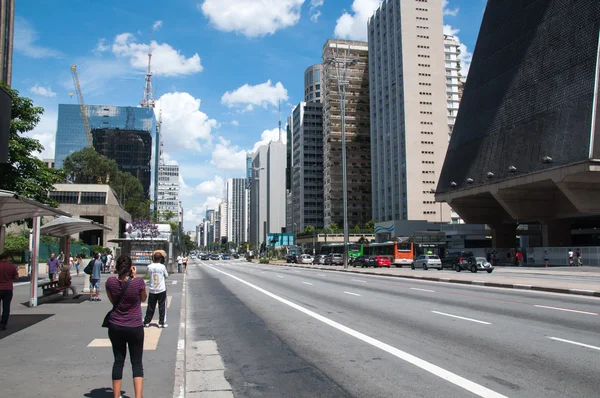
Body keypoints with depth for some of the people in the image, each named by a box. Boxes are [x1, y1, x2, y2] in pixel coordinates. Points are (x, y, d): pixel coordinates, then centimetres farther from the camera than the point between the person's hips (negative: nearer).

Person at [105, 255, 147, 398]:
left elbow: (112, 300, 9)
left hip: (115, 327, 2)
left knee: (118, 361, 15)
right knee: (137, 363, 7)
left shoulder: (110, 282, -9)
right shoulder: (138, 282, -16)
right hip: (135, 327, -2)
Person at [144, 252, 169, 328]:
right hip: (161, 290, -2)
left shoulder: (150, 267, -7)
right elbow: (166, 276, 1)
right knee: (162, 307, 7)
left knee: (150, 307, 13)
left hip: (152, 290, 2)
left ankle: (147, 322, 20)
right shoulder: (162, 266, -11)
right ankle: (161, 323, 8)